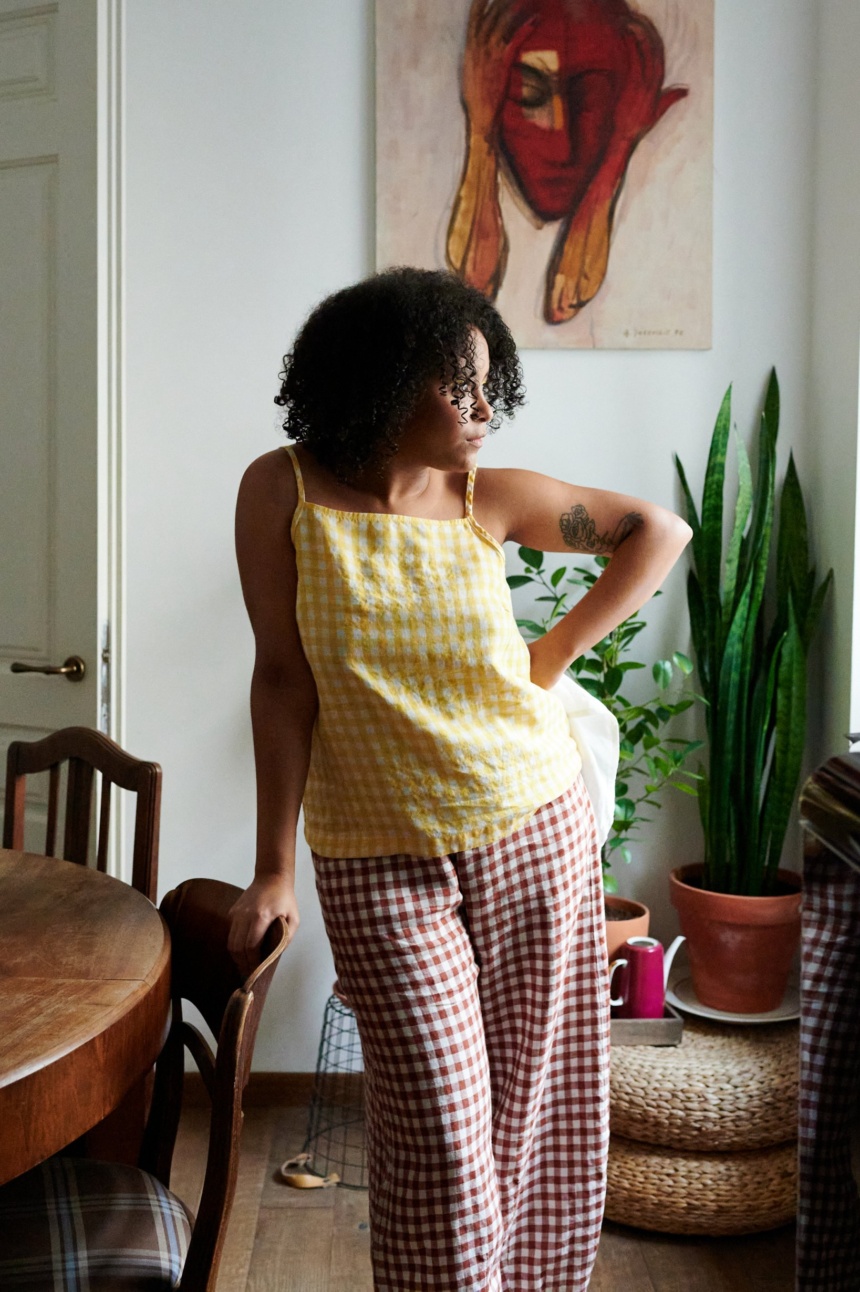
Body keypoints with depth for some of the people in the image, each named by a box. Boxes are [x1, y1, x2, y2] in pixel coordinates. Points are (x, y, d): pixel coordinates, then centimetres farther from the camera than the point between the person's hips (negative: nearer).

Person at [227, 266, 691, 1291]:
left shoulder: (491, 497, -3)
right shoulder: (283, 490, -7)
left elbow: (660, 531, 9)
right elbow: (283, 679, -6)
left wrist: (551, 660, 2)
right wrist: (272, 871, -6)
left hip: (535, 837, 2)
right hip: (379, 863, -2)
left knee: (535, 1108, 12)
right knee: (440, 1132, -3)